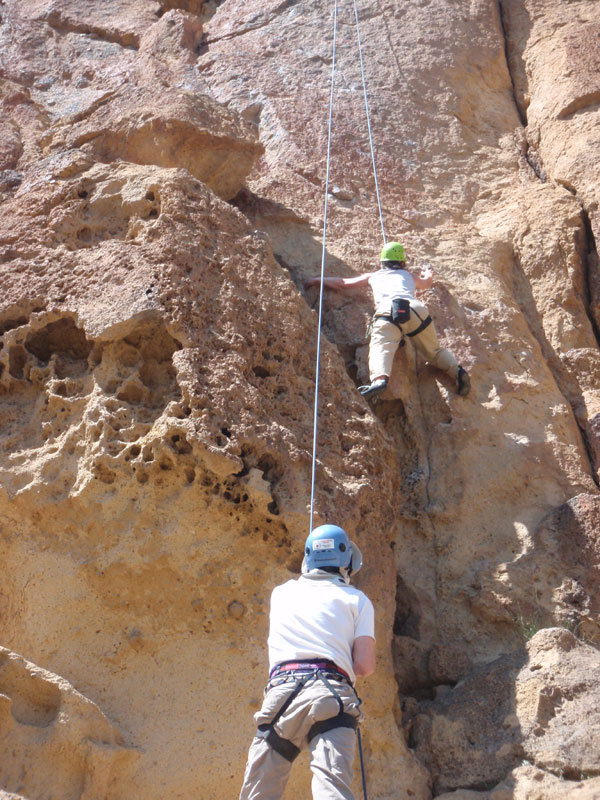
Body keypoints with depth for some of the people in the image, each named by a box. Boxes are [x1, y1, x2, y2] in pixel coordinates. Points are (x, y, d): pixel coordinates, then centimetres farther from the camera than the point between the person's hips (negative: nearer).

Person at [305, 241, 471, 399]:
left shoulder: (373, 276, 34)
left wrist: (318, 280, 53)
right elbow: (426, 283, 61)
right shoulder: (408, 275, 39)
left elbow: (343, 283, 39)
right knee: (434, 351, 18)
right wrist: (429, 273, 84)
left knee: (381, 348, -23)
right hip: (416, 309, 2)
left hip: (389, 310, -2)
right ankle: (457, 371, -5)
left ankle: (379, 379, -51)